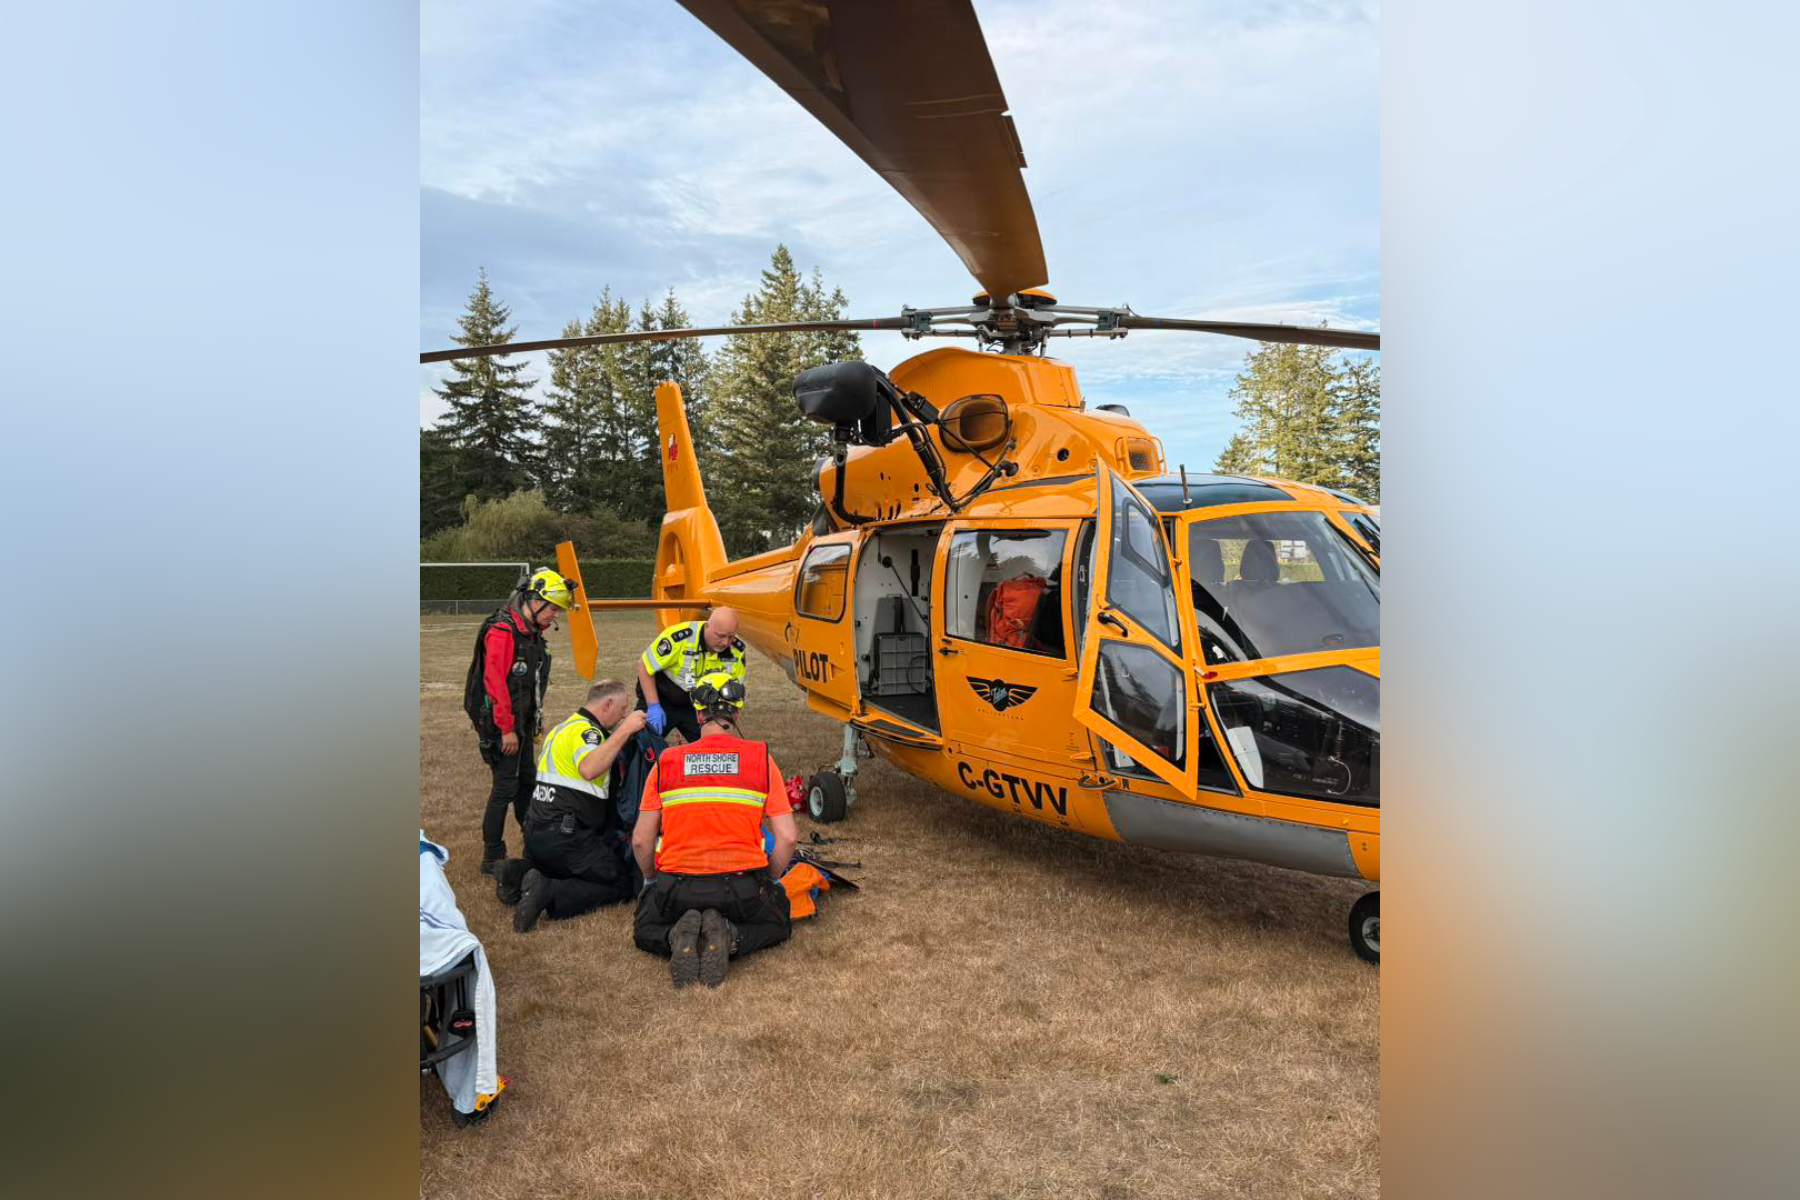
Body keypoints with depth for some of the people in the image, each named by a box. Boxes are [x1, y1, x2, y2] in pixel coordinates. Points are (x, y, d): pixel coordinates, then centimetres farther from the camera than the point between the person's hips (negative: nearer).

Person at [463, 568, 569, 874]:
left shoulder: (531, 633, 13)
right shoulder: (502, 631, -18)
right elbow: (495, 682, -23)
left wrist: (534, 719, 19)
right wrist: (507, 729, -21)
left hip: (521, 724, 10)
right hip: (502, 725, -10)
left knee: (527, 782, 16)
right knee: (506, 787, -5)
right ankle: (492, 859, 5)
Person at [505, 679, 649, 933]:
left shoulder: (565, 726, 19)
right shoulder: (585, 730, -12)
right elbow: (589, 769, -33)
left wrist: (622, 732, 23)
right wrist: (624, 730, -28)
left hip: (536, 831, 10)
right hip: (564, 834, -10)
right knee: (623, 885, -4)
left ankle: (520, 871, 7)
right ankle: (549, 893, -20)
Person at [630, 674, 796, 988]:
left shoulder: (666, 762, 3)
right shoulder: (762, 759, 0)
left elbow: (640, 841, 3)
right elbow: (787, 838, -3)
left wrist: (651, 881, 22)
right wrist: (771, 880, 15)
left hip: (676, 885, 1)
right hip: (741, 886, 0)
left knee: (646, 931, 31)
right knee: (777, 925, 30)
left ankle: (678, 937, -7)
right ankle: (729, 938, -5)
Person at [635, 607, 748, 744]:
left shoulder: (737, 650, -16)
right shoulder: (678, 637, -29)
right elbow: (644, 667, -18)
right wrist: (653, 706, -19)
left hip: (697, 708, 3)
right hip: (662, 701, -3)